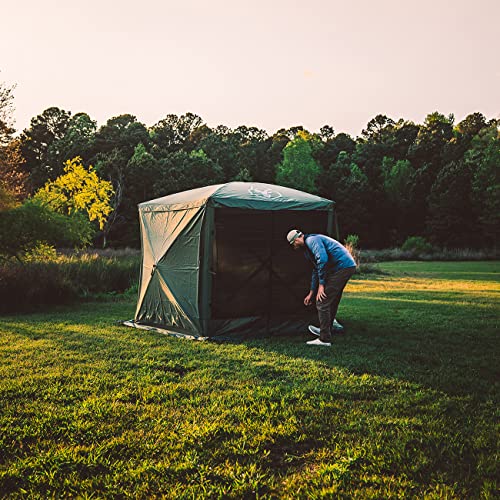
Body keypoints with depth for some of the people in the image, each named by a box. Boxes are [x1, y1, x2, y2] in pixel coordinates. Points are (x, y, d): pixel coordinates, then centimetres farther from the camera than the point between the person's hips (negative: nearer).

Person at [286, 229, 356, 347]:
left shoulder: (311, 240, -7)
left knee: (322, 302, -8)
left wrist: (321, 284, -17)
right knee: (332, 300, 23)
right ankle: (327, 328, 38)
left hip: (342, 266, -10)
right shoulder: (308, 248, 25)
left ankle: (324, 339, -5)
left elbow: (322, 259, -22)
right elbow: (316, 271, 33)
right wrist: (311, 293, 35)